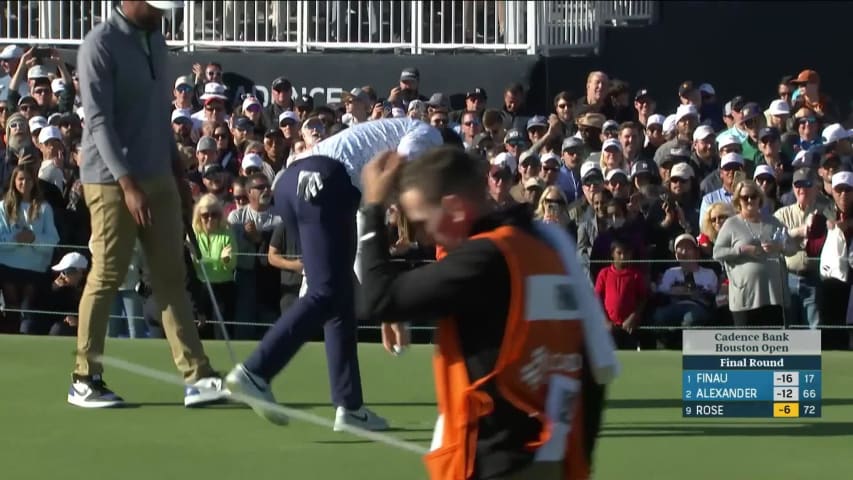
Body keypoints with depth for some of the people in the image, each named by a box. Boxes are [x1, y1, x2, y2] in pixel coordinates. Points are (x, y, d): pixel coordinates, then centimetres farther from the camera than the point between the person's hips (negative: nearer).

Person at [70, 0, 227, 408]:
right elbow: (98, 121, -18)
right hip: (113, 181, -7)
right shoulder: (100, 45, -13)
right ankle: (85, 380, 8)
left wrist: (178, 171, 18)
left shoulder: (155, 39, 11)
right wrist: (128, 183, -24)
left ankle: (197, 378, 1)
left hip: (158, 178, 7)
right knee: (106, 279, -2)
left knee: (171, 278, 3)